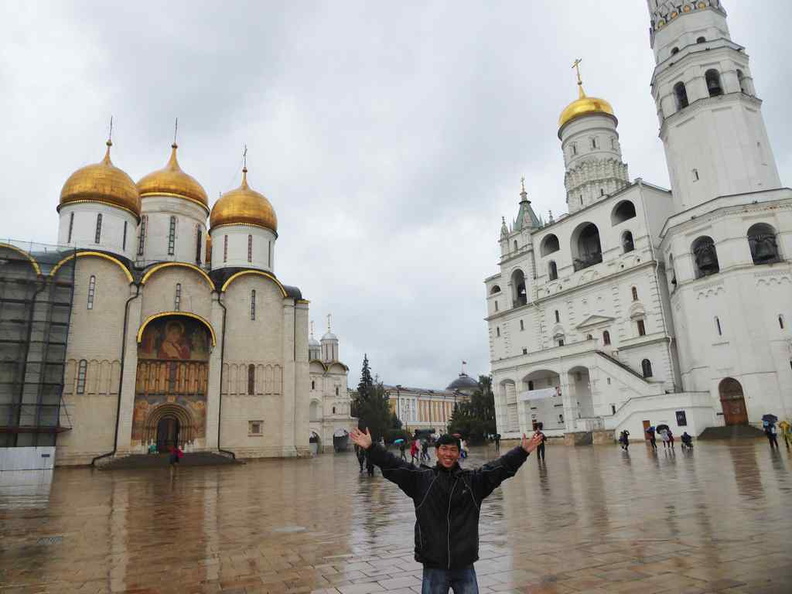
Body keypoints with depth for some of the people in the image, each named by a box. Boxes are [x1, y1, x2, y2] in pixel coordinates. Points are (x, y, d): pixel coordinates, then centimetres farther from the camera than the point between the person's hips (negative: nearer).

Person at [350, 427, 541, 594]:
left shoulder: (474, 480, 1)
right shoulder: (421, 478, -2)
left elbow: (500, 467, -5)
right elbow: (393, 466, -7)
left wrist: (522, 451, -15)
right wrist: (371, 448, -15)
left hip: (464, 566, 1)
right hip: (433, 566, -1)